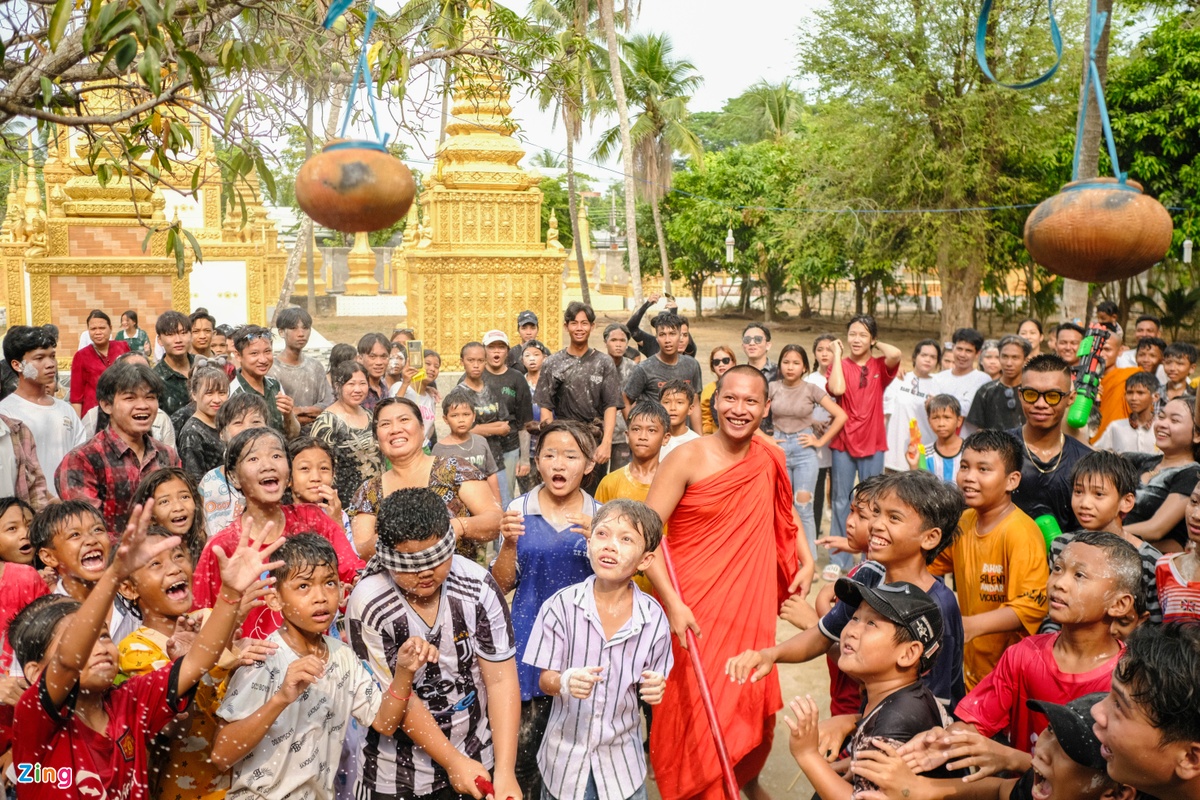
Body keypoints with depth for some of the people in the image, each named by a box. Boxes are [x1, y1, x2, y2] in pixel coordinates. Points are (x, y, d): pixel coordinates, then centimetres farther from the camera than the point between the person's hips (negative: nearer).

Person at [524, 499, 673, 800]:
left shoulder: (653, 616, -10)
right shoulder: (561, 605, -15)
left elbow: (651, 686, 1)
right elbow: (545, 679, -10)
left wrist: (653, 689, -21)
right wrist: (565, 682, -30)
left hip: (621, 756, 1)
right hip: (566, 753, -1)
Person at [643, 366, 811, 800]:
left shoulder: (770, 461, 1)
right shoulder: (688, 459, -14)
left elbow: (784, 514, 21)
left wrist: (806, 561, 8)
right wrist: (672, 603, -22)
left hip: (751, 603, 4)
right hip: (695, 608, -4)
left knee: (752, 701, 13)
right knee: (698, 706, 1)